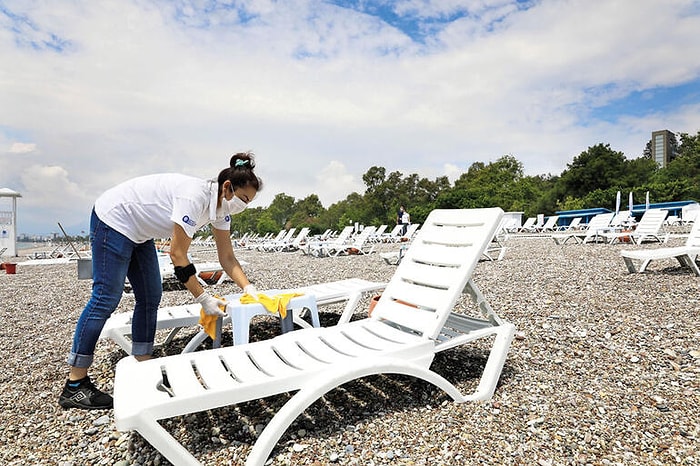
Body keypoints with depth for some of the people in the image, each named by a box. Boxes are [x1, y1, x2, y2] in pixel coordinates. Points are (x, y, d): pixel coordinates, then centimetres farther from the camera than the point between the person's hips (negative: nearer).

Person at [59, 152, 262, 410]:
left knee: (150, 297, 5)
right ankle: (74, 386, 3)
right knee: (105, 299, -8)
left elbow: (227, 258, -4)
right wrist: (203, 298, -26)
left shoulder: (220, 207, -6)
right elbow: (177, 255, -29)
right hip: (113, 219, -9)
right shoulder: (194, 197, -33)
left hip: (139, 231, 9)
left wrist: (249, 289, -15)